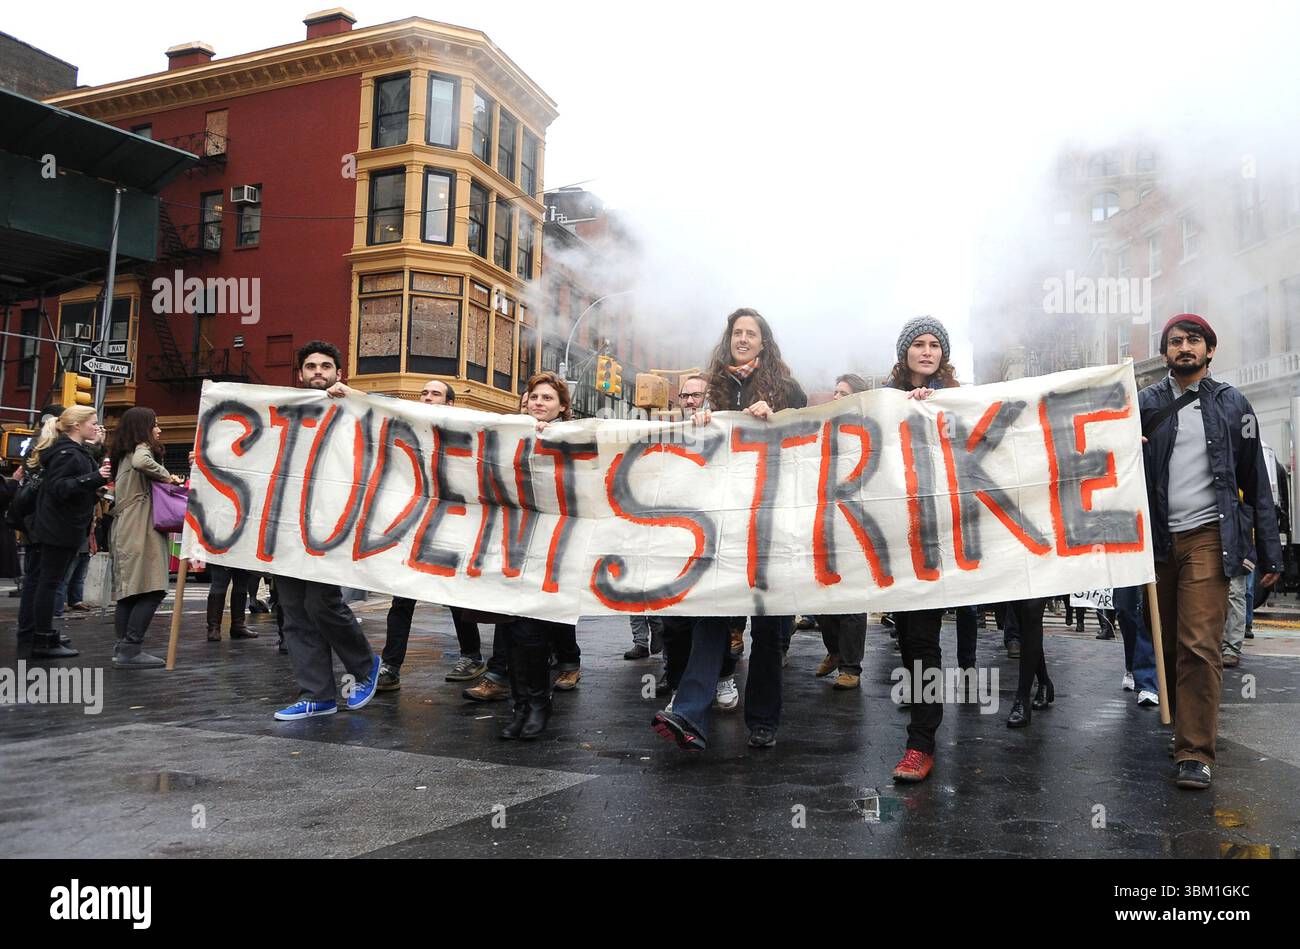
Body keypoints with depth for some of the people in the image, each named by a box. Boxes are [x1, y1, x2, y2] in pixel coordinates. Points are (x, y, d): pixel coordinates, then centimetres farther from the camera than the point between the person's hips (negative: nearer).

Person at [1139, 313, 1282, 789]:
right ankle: (1182, 726, 24)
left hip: (1209, 536, -2)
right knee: (1168, 644, 8)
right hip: (1158, 538, 2)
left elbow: (1255, 480, 7)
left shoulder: (1232, 405, 7)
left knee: (1199, 647, -9)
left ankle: (1195, 753, -5)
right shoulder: (1146, 403, 9)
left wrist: (1269, 550, 4)